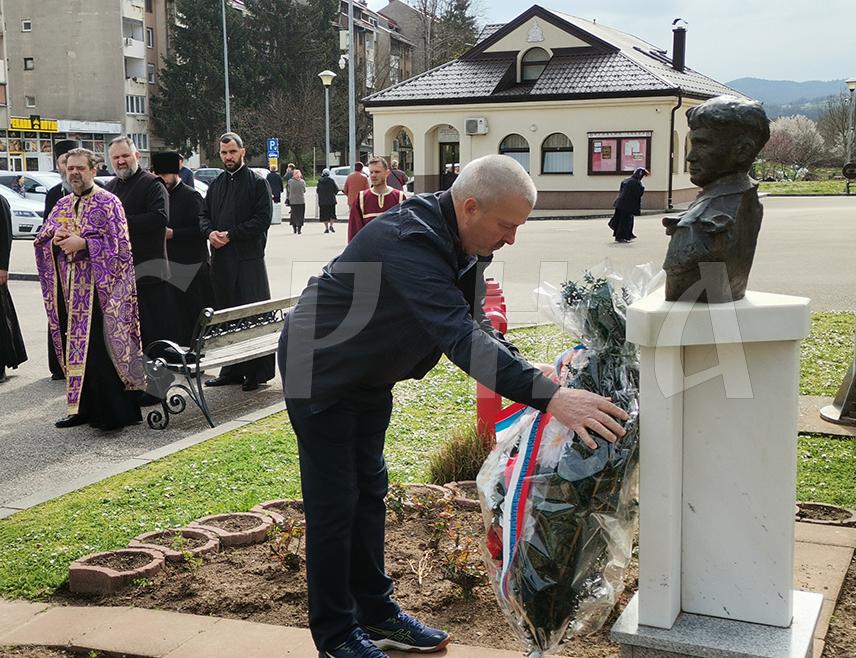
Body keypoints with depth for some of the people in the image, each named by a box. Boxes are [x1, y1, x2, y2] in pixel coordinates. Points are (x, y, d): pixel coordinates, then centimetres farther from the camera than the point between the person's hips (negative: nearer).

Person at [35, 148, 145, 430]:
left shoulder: (109, 203, -4)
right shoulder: (62, 205, 16)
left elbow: (120, 245, -11)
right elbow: (41, 239, 17)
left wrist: (83, 243, -18)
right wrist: (56, 238, -5)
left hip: (100, 288, -6)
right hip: (70, 288, 7)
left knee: (99, 349, -9)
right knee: (76, 346, 8)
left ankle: (115, 411, -4)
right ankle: (83, 408, 16)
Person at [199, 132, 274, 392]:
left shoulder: (257, 183, -2)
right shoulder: (216, 184, 17)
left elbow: (262, 219, -10)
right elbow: (204, 214, 18)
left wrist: (230, 234, -13)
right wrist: (210, 232, -4)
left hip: (248, 258, -6)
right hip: (221, 258, 6)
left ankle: (258, 371, 0)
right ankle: (232, 370, 18)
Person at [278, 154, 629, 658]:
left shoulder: (463, 243, -6)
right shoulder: (409, 243, -37)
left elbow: (474, 322, -2)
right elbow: (459, 336, -46)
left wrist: (528, 370, -20)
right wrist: (551, 397, -52)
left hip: (370, 375, 9)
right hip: (319, 368, -9)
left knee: (369, 488, 15)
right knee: (334, 501, -2)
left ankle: (375, 610, 28)